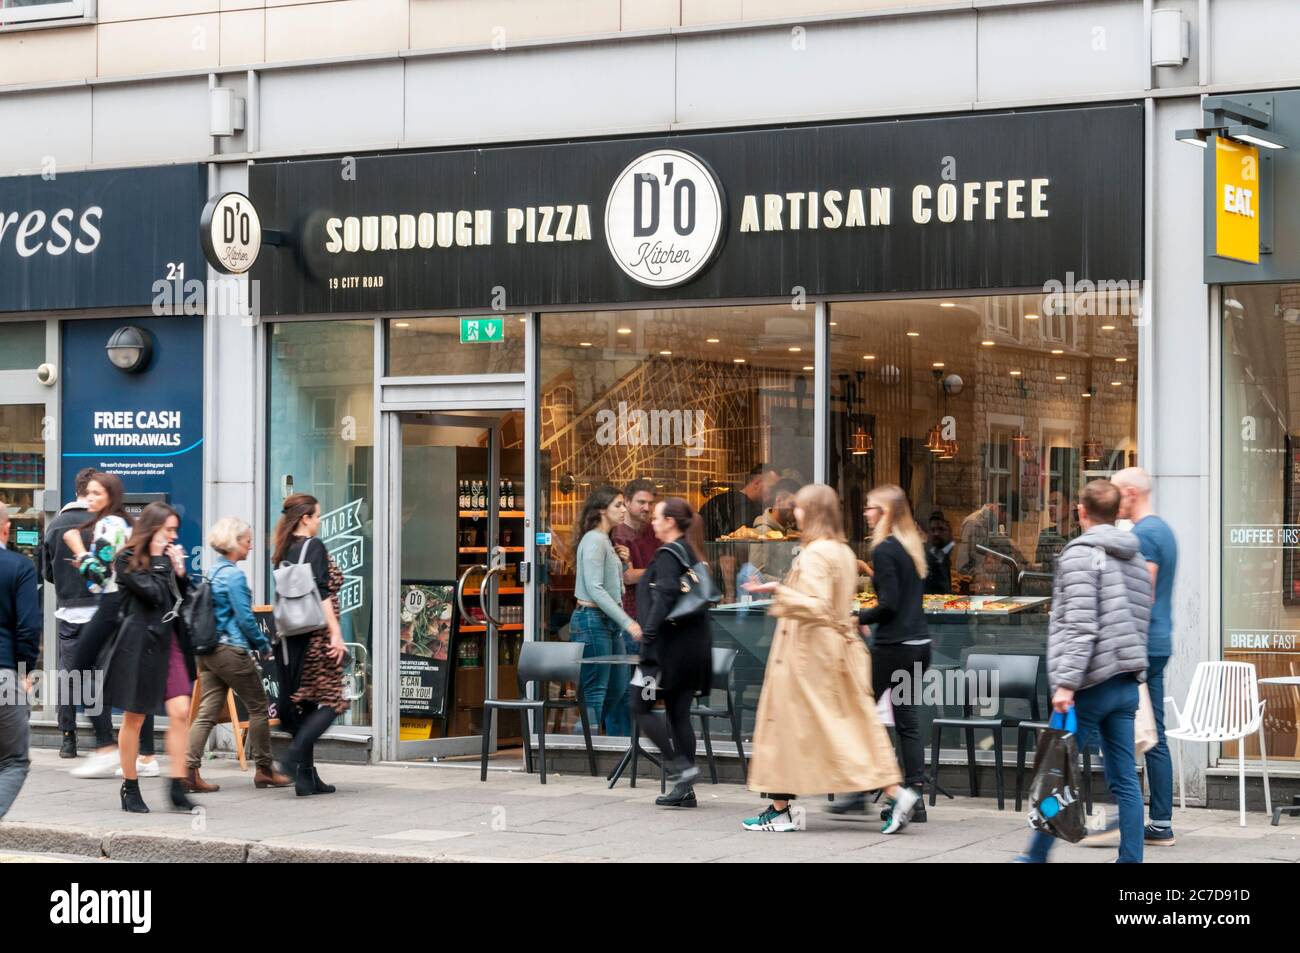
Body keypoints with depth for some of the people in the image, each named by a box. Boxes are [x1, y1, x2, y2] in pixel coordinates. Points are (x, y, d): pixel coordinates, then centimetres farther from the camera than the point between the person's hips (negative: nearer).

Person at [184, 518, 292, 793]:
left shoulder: (213, 572, 14)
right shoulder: (234, 575, -13)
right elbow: (245, 618, -15)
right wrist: (263, 644, -1)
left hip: (208, 650, 8)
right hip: (231, 650, -8)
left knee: (207, 712, 5)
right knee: (258, 707, 5)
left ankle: (189, 769, -5)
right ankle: (264, 770, 11)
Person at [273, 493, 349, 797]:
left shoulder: (284, 552, 13)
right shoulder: (313, 547, -10)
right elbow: (321, 594, -17)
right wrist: (336, 634, -18)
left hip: (291, 636, 8)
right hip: (315, 633, -8)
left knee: (303, 704, 10)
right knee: (330, 701, -3)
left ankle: (307, 778, 10)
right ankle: (295, 756, -19)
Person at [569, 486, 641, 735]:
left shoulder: (605, 541, 16)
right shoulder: (594, 541, -13)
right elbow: (595, 589, -21)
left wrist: (622, 566, 5)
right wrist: (627, 622, -23)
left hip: (608, 622, 10)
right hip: (592, 620, -10)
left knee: (620, 691, 12)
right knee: (595, 693, -6)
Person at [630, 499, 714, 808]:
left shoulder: (668, 555, -11)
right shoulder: (691, 555, 15)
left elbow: (665, 599, -22)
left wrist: (648, 634, -22)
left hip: (671, 644, -9)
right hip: (695, 643, 9)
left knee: (641, 706, 0)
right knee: (679, 713, 9)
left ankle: (680, 765, -10)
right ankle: (685, 789, 8)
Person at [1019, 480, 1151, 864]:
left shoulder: (1080, 554, -10)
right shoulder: (1137, 558, 15)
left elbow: (1080, 627, -18)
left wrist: (1066, 682, -20)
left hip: (1091, 684, -7)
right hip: (1127, 683, 7)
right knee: (1124, 779, 6)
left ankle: (1037, 855, 12)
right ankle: (1131, 859, 4)